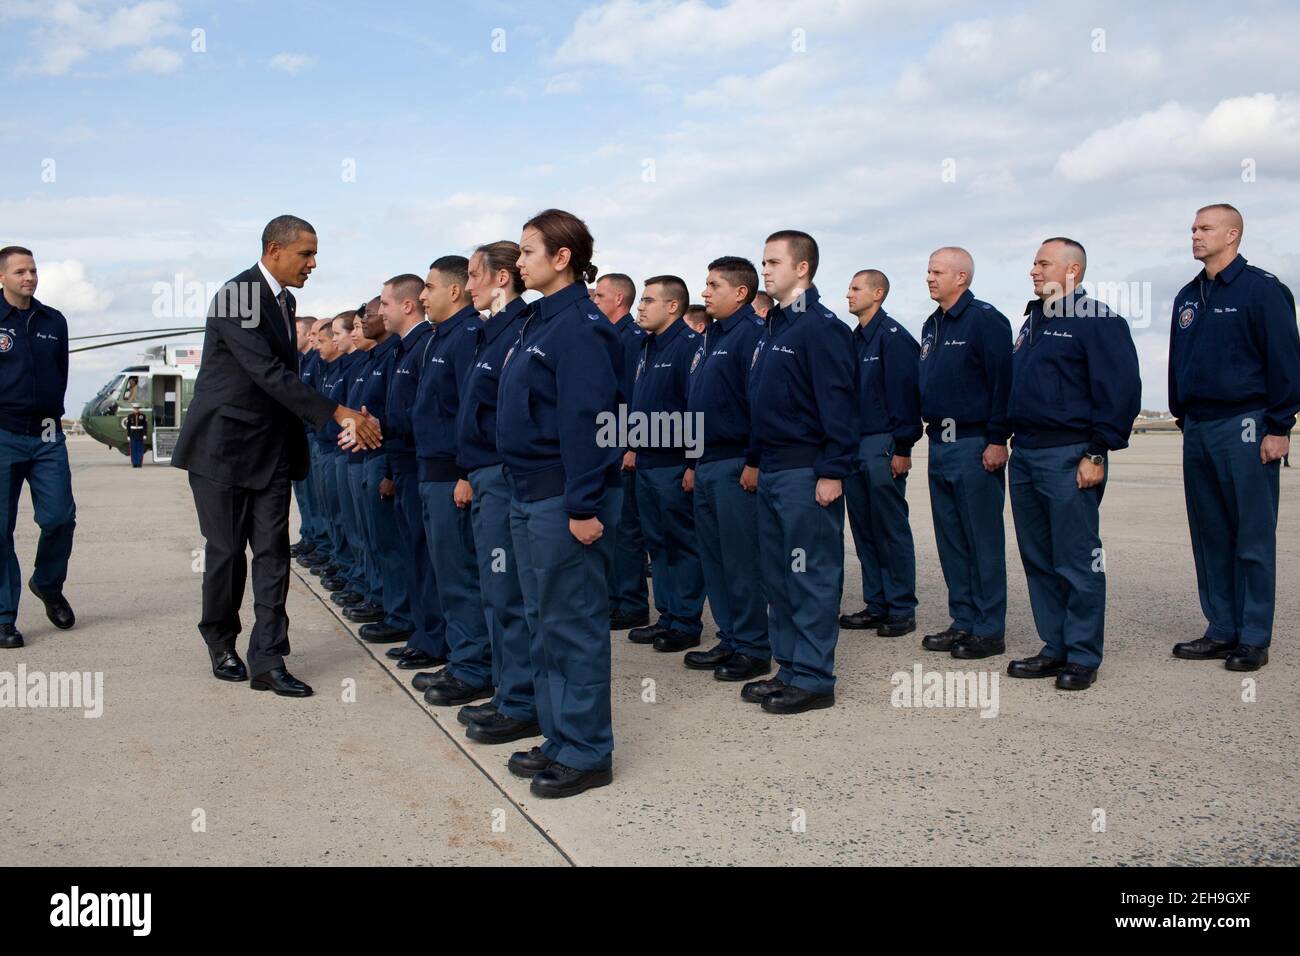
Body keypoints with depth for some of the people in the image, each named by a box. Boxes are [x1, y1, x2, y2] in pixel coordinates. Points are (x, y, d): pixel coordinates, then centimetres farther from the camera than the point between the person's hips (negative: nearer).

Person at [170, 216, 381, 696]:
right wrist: (339, 414, -28)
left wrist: (344, 419, 4)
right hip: (224, 445, -7)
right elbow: (269, 373, -26)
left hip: (270, 448, 7)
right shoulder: (237, 296, -17)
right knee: (226, 551, 5)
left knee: (272, 553, 1)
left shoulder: (284, 300, 10)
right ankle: (221, 644, 26)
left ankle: (267, 661, 3)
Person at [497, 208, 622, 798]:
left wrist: (584, 506, -22)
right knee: (544, 622, 15)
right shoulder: (538, 321, 15)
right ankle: (559, 738, 27)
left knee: (574, 624, -1)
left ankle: (586, 754, 11)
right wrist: (524, 494, 15)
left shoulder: (580, 327, -14)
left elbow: (586, 420, -20)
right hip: (529, 494, 10)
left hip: (563, 498, -10)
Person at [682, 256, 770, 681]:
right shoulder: (708, 339, 17)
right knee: (713, 558, 13)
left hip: (735, 466, -10)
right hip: (707, 466, 10)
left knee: (742, 561, -3)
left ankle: (753, 649, 7)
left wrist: (755, 463, -21)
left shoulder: (751, 334, -12)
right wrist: (692, 463, 19)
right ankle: (730, 640, 22)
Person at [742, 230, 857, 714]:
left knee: (812, 577, -2)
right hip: (772, 473, 9)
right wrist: (754, 459, 19)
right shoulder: (772, 327, 16)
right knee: (777, 575, 13)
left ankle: (814, 679, 6)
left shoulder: (821, 327, -12)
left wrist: (832, 472, -20)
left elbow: (838, 404, -17)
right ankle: (789, 669, 23)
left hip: (806, 472, -9)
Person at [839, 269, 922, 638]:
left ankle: (902, 610, 6)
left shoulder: (893, 336, -9)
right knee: (864, 531, 11)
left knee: (891, 530, -2)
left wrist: (902, 448, -16)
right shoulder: (854, 338, 15)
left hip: (882, 446, -8)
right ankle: (876, 605, 20)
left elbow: (904, 393, -13)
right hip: (853, 446, 8)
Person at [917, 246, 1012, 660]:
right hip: (940, 445, 9)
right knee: (950, 541, 11)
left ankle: (989, 630, 5)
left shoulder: (986, 320, -9)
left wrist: (997, 440, -18)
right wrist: (928, 427, 16)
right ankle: (963, 621, 20)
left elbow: (1002, 382, -15)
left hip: (975, 446, -8)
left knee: (983, 541, -2)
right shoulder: (931, 326, 16)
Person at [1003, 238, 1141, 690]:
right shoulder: (1032, 321, 18)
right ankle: (1056, 647, 21)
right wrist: (1006, 439, 16)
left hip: (1068, 457, -9)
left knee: (1077, 563, -3)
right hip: (1024, 454, 9)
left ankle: (1083, 657, 7)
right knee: (1037, 560, 11)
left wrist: (1098, 454, -16)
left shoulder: (1097, 320, -8)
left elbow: (1121, 390, -13)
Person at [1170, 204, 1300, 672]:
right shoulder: (1188, 297, 14)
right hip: (1198, 430, 7)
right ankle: (1222, 630, 18)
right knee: (1209, 535, 10)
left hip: (1245, 427, -7)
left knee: (1252, 539, -2)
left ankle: (1254, 639, 5)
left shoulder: (1262, 288, -6)